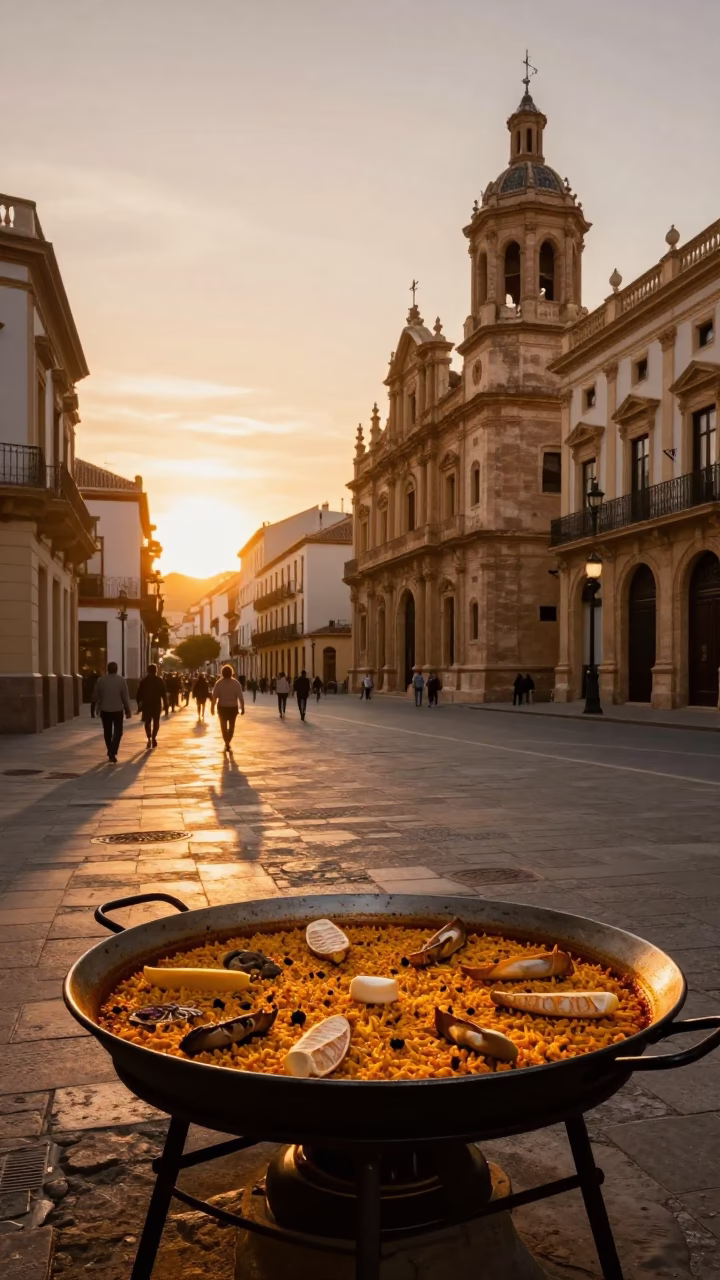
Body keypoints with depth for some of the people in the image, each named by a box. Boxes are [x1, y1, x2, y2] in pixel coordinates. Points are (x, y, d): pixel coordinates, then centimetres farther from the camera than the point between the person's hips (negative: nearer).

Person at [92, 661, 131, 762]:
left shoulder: (101, 680, -2)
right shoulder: (121, 680, -7)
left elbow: (95, 696, 1)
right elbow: (125, 697, -8)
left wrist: (99, 707, 17)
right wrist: (128, 710, -1)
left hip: (105, 710, 2)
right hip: (118, 710, -2)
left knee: (107, 732, 15)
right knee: (117, 732, 3)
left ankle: (110, 752, 25)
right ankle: (112, 753, -13)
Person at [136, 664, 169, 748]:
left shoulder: (143, 680, 0)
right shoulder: (160, 680, -1)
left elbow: (139, 694, -1)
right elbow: (164, 694, -4)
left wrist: (139, 705, 7)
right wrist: (166, 706, -1)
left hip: (146, 704, 0)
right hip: (157, 704, 0)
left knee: (147, 722, 7)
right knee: (156, 721, 16)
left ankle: (149, 738, -12)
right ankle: (153, 738, 10)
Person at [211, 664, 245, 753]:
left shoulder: (219, 683, -9)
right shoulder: (236, 683, -9)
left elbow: (214, 696, -11)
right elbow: (240, 697, -11)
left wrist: (212, 707, -2)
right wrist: (242, 708, -4)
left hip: (222, 708, 0)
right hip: (233, 708, 1)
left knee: (224, 726, 14)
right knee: (231, 726, 20)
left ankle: (226, 744, 5)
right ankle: (227, 744, 25)